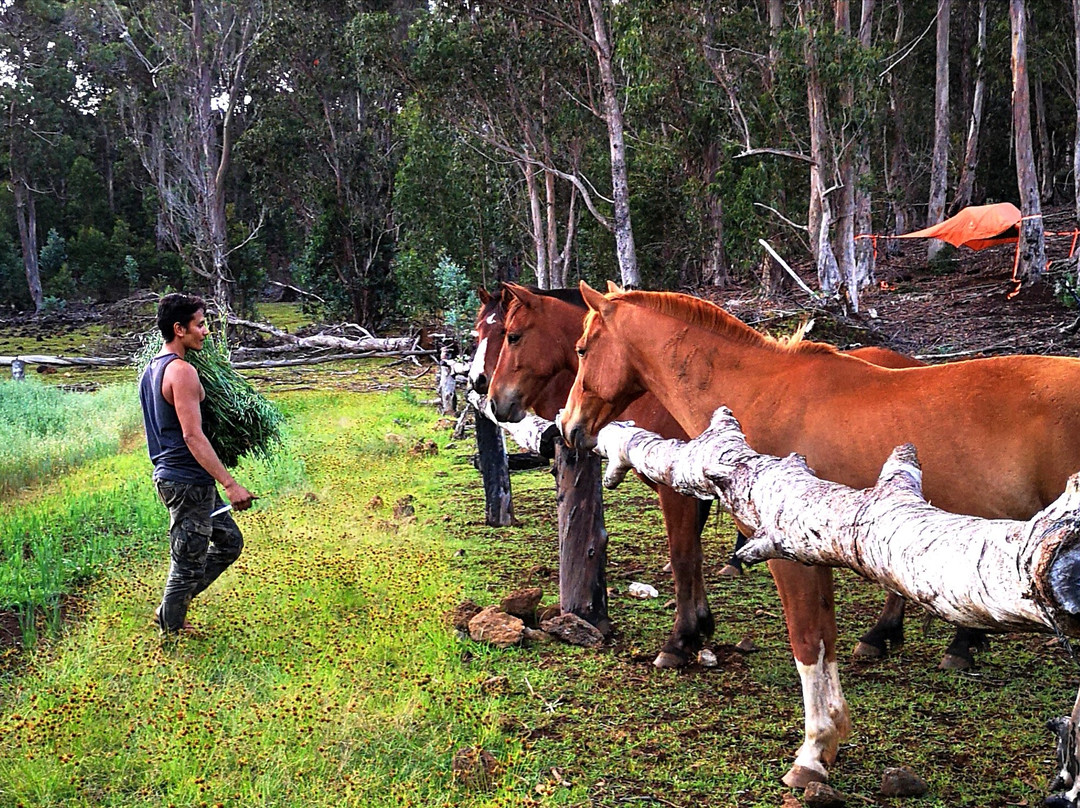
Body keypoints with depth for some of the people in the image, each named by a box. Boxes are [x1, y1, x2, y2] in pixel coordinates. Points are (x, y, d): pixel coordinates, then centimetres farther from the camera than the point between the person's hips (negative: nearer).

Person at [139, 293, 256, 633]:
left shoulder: (152, 369, 13)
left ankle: (171, 608, 25)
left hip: (171, 474, 10)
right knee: (189, 563, 2)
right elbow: (193, 436, -24)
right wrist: (230, 484, -25)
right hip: (187, 481, -10)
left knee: (229, 541, 19)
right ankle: (170, 630, 16)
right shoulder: (182, 371, -19)